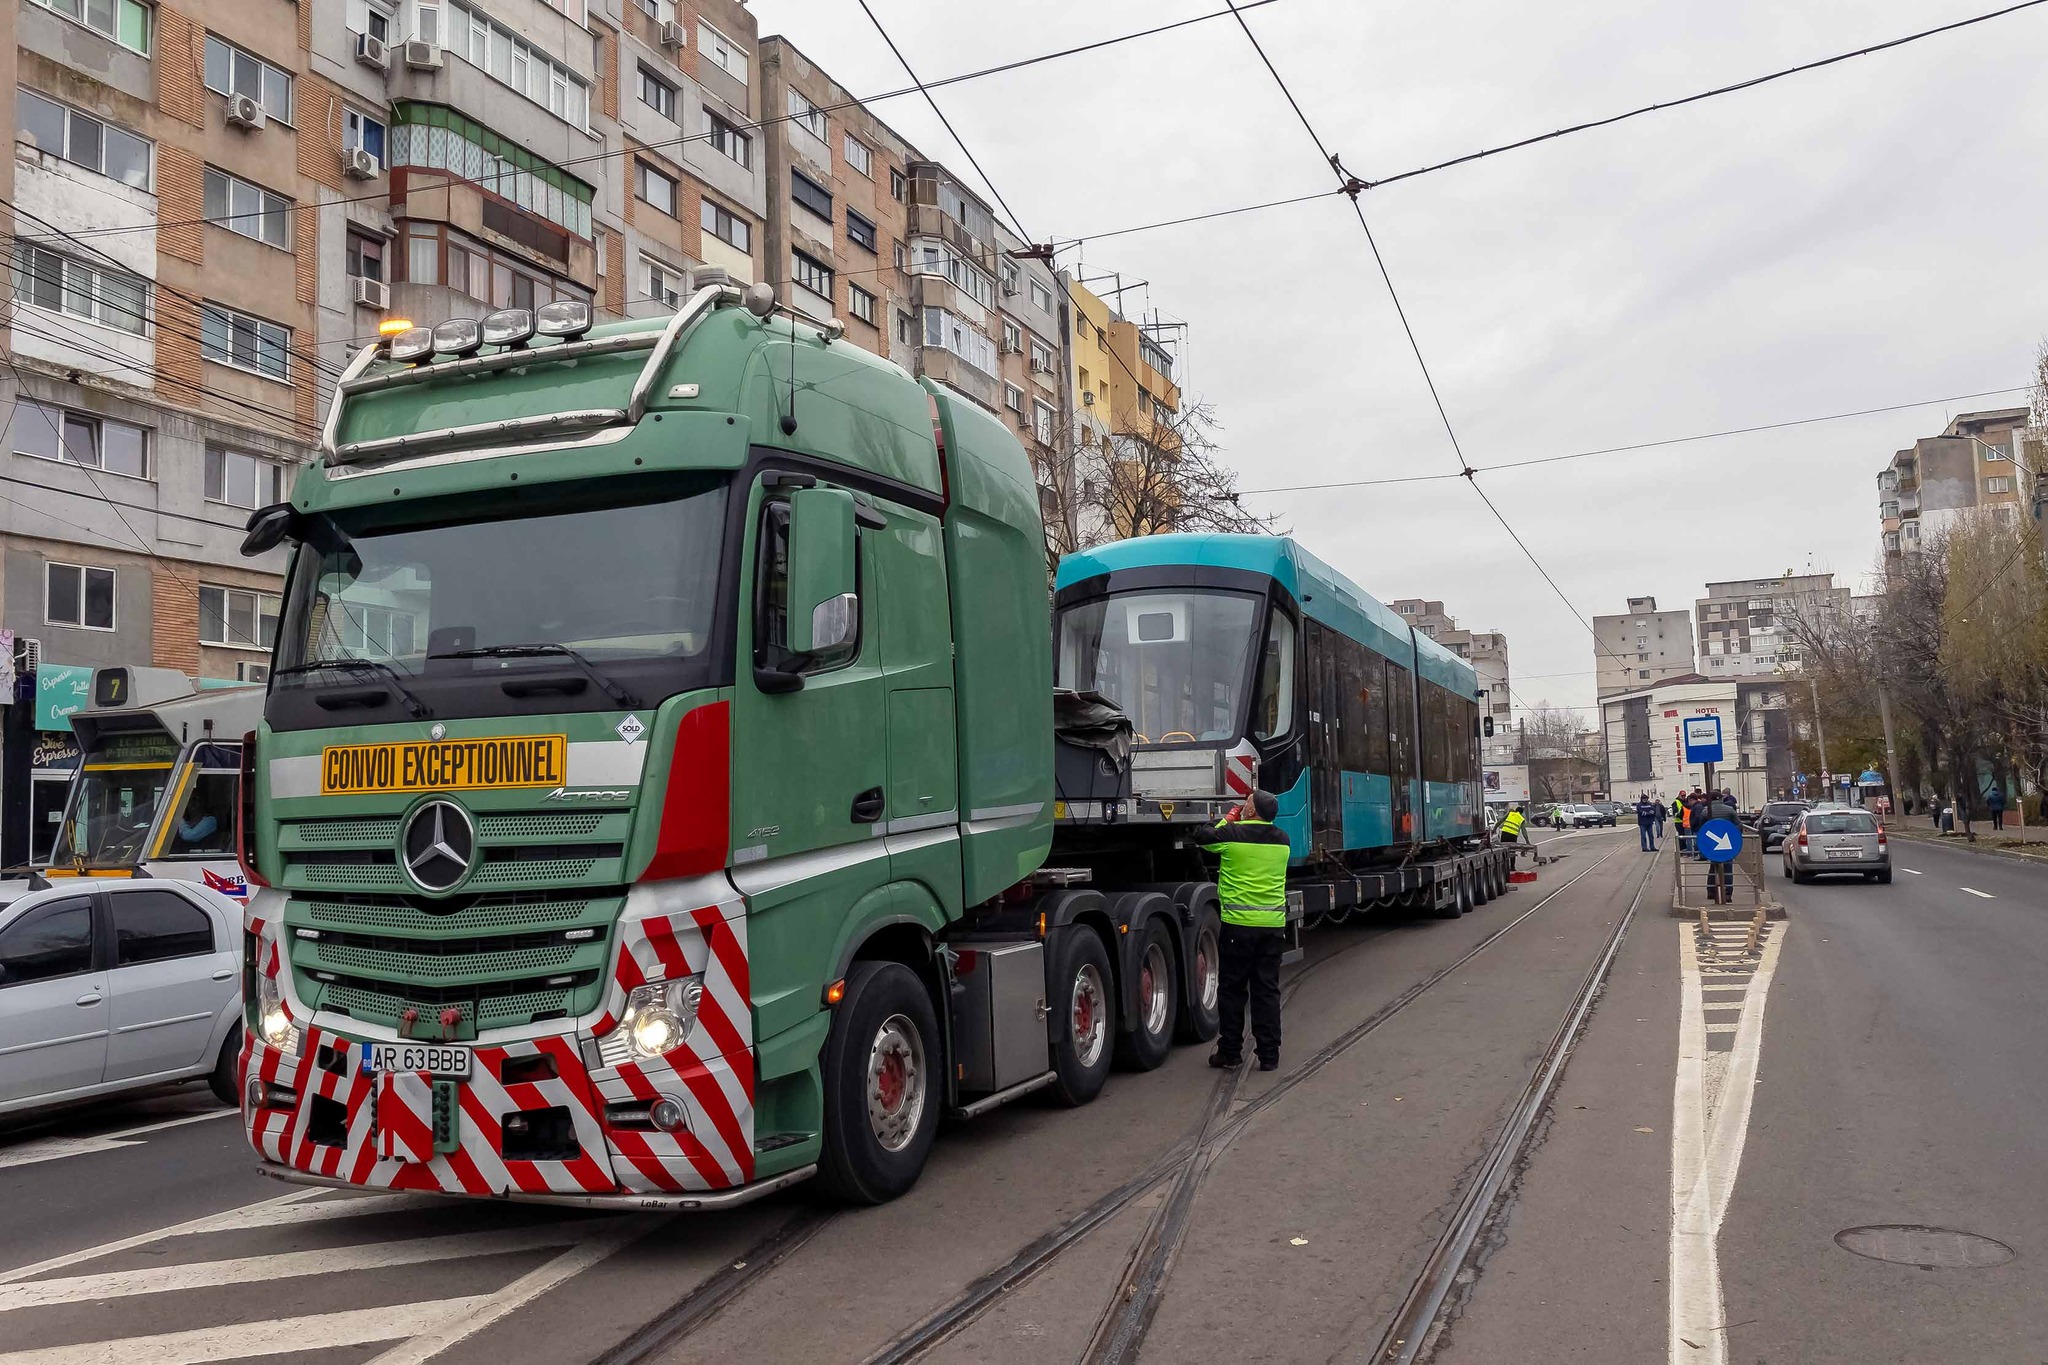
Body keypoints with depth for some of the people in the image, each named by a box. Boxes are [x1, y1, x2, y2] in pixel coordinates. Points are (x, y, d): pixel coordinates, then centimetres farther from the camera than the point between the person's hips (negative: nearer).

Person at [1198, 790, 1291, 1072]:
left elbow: (1203, 838, 9)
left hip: (1239, 923, -4)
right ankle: (1269, 1055, 9)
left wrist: (1228, 820, 21)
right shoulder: (1282, 839, 7)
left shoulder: (1232, 834, -9)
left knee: (1232, 989, 7)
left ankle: (1230, 1051, 13)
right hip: (1274, 924, 4)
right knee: (1267, 990, 8)